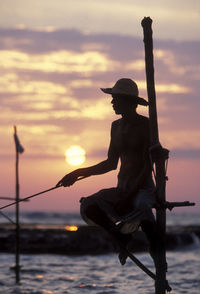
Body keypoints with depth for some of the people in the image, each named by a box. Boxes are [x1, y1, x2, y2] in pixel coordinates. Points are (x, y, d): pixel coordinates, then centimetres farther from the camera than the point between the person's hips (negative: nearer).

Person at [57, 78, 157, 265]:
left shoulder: (145, 125, -9)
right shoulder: (116, 126, 14)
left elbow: (148, 165, -15)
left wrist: (129, 195, -22)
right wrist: (78, 173, 17)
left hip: (143, 187, -6)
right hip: (122, 187, 7)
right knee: (88, 208, -17)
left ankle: (155, 246, -8)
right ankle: (120, 236, 7)